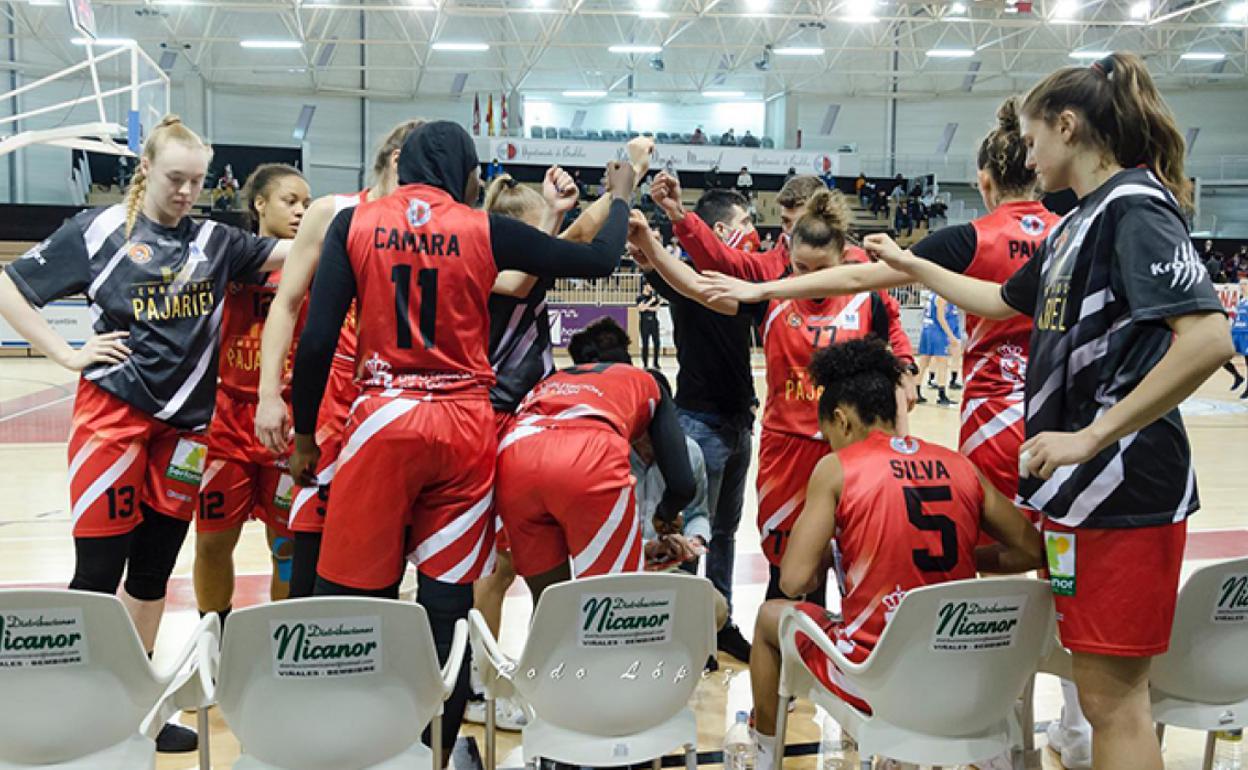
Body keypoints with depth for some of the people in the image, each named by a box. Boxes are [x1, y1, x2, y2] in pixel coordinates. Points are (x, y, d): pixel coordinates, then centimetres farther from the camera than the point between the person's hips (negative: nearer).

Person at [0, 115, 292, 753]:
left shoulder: (215, 241, 8)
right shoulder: (99, 229, -1)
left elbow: (291, 250, -1)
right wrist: (67, 355, -5)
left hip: (184, 424, 4)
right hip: (114, 413, -4)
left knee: (154, 570, 12)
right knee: (99, 570, 0)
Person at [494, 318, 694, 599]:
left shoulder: (552, 380, 42)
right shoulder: (647, 381, 34)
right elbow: (682, 485, 24)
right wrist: (664, 517, 46)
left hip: (513, 455, 4)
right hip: (590, 460, -4)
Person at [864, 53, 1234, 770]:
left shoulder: (1134, 205, -13)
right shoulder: (1077, 223, 16)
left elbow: (1208, 337, -24)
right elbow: (1002, 300, 32)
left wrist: (1090, 437, -23)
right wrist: (910, 264, 34)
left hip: (1124, 488, -9)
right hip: (1081, 487, 9)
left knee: (1112, 694, -2)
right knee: (1103, 689, 17)